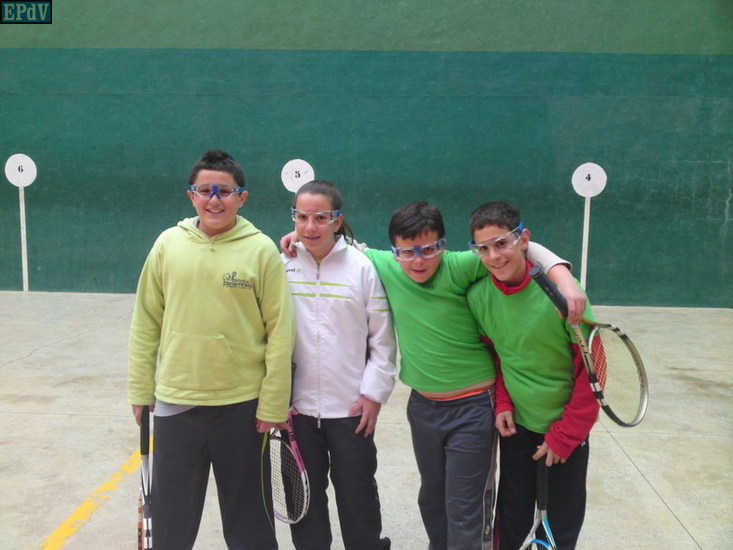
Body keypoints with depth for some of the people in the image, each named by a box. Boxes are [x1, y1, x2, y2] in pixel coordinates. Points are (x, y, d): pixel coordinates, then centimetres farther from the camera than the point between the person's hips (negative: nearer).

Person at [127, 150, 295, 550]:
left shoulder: (261, 250, -8)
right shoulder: (169, 243, 0)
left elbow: (279, 332, -7)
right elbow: (146, 322, 5)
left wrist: (272, 404, -7)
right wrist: (140, 390, 6)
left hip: (242, 404, -2)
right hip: (175, 400, 3)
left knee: (247, 513, 15)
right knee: (170, 515, 17)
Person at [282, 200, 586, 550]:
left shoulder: (458, 268, -20)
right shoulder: (386, 267, -7)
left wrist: (565, 281, -34)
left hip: (472, 406, -5)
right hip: (422, 405, 5)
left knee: (466, 511, 3)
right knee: (432, 498, 23)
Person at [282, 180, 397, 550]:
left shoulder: (362, 267, -6)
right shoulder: (282, 266, -2)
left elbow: (382, 338, -1)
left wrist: (374, 393, -4)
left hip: (352, 408, -1)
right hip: (296, 407, 2)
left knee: (358, 495, 11)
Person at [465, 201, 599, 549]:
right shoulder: (478, 296, -12)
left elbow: (591, 367, -15)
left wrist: (565, 435, -12)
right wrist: (502, 404, -4)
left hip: (567, 427, -2)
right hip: (516, 423, 2)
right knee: (513, 515, 15)